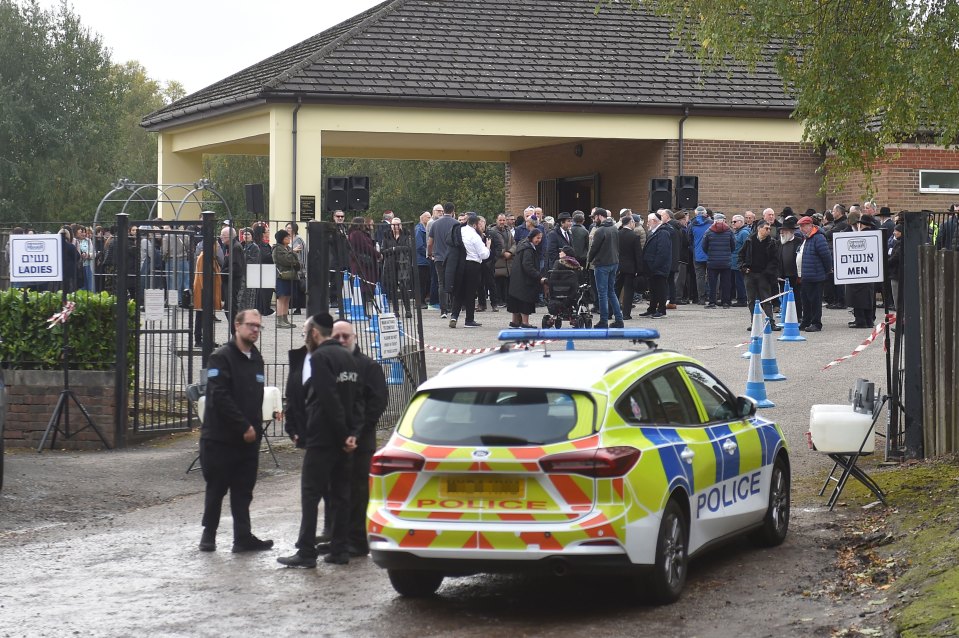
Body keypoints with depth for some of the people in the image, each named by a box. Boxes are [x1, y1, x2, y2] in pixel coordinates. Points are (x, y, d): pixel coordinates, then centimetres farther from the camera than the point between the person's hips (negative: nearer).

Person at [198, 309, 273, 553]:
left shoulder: (256, 359, 14)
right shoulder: (221, 358, -10)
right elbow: (220, 397, -18)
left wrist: (256, 428, 9)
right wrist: (245, 427, -18)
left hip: (248, 439, 6)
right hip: (220, 438, -6)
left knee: (243, 490, 5)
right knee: (216, 488, 3)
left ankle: (243, 537, 6)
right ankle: (208, 535, 15)